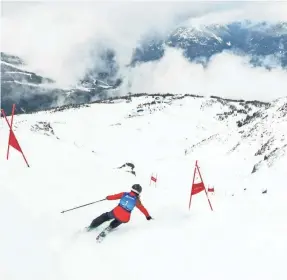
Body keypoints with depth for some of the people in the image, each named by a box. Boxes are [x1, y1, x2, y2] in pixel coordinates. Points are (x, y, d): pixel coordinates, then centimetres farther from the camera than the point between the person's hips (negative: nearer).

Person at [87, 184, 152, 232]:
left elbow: (115, 196, 14)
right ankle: (111, 227, 17)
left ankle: (91, 226, 29)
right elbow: (142, 208, 12)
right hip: (124, 219, 0)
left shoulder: (124, 194, 4)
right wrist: (148, 216, 27)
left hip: (116, 213, 0)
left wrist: (108, 197, 35)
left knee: (105, 216, 29)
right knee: (119, 220, 38)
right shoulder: (136, 200, 1)